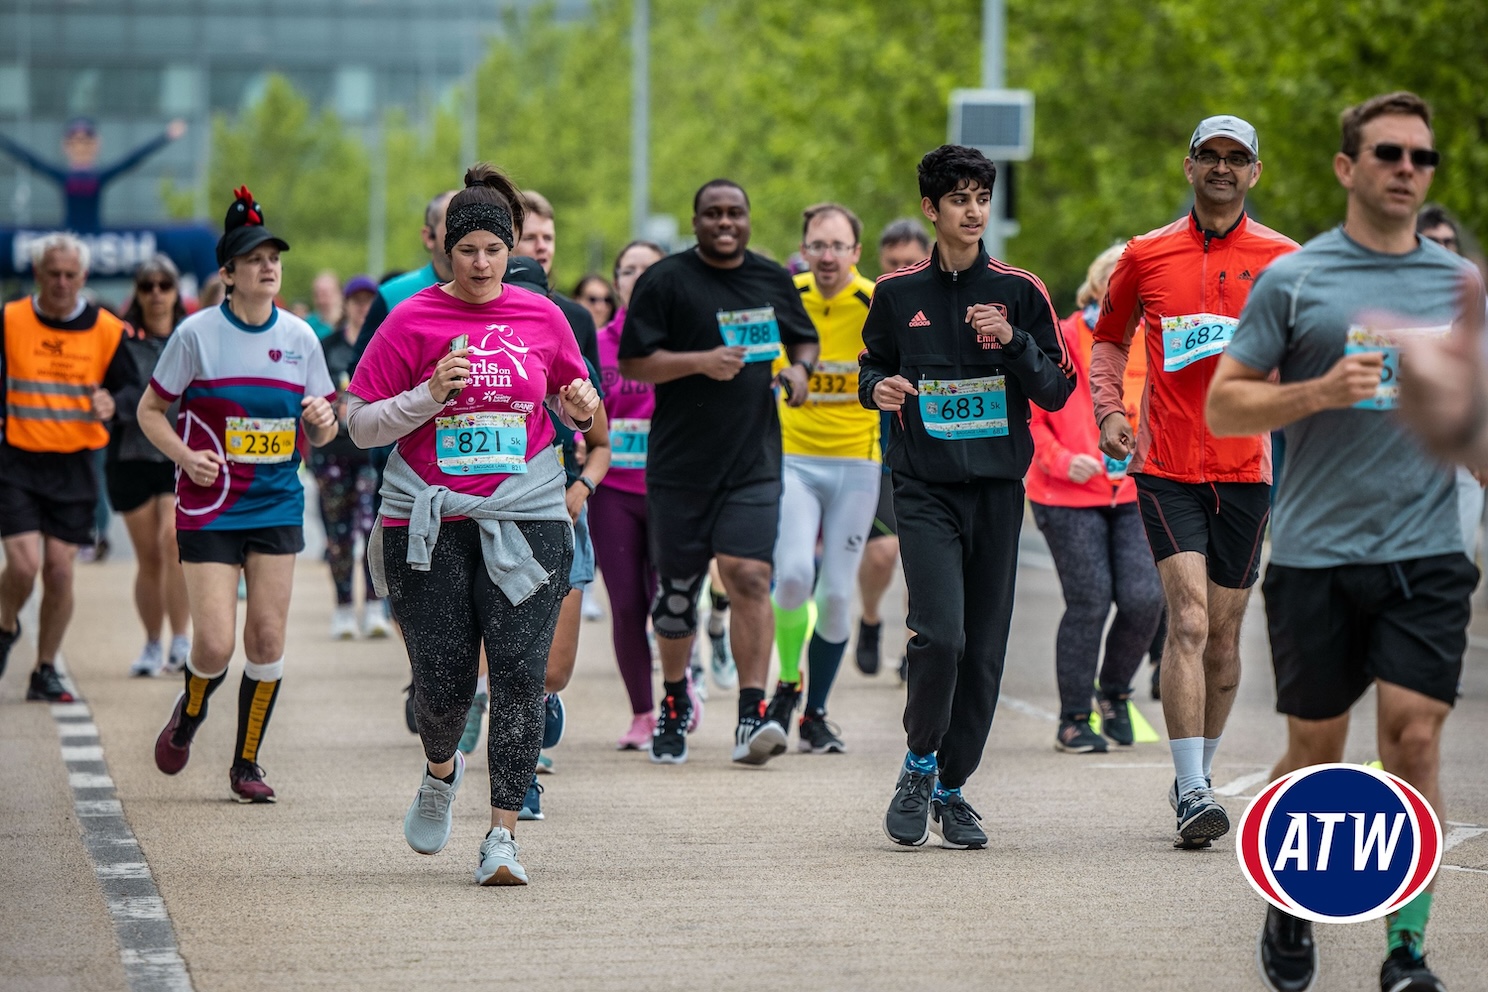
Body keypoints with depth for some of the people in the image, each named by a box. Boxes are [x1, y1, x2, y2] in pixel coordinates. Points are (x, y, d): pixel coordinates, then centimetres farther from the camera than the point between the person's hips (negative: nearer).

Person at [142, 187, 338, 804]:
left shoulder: (299, 337, 4)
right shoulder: (197, 334, -6)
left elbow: (321, 434, 12)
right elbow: (150, 411, 3)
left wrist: (322, 422, -12)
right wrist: (185, 456, -14)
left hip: (277, 506, 3)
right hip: (209, 508, -3)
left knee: (267, 638, 0)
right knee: (215, 646, -10)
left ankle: (247, 764, 16)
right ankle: (189, 714, 24)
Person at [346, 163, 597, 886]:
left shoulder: (541, 317, 7)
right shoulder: (412, 321, 0)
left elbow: (571, 399, 23)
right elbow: (361, 424, 2)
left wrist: (580, 406, 0)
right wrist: (430, 396, -13)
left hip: (526, 519, 1)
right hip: (429, 521, -1)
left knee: (519, 671, -11)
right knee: (442, 677, -1)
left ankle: (503, 832, -6)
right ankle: (441, 771, 34)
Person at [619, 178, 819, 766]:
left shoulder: (773, 280, 11)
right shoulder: (665, 282, -3)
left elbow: (804, 339, 26)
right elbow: (632, 362, -7)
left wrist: (798, 367, 4)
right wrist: (700, 361, -19)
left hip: (754, 464, 2)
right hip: (680, 466, -2)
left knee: (750, 578, -13)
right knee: (676, 589, 7)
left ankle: (751, 717, -16)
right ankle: (674, 701, 30)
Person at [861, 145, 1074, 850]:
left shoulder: (1019, 292, 5)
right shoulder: (898, 293, 6)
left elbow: (1057, 392, 4)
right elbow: (870, 370, 18)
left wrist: (1014, 341, -13)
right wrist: (879, 388, -5)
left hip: (998, 488, 2)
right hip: (925, 487, -1)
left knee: (984, 649, 2)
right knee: (939, 633, -18)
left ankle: (952, 787, 17)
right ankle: (919, 764, 4)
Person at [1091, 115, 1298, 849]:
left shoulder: (1281, 258, 5)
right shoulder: (1145, 256, 6)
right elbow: (1108, 340, 19)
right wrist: (1109, 412, 3)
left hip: (1246, 466, 2)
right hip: (1165, 465, -2)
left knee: (1223, 632, 9)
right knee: (1189, 620, -15)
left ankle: (1197, 779, 26)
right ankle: (1192, 793, -17)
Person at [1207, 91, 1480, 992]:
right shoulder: (1292, 280, 2)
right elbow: (1223, 407, 0)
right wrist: (1322, 391, -14)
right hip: (1315, 554, -1)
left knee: (1415, 737, -11)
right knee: (1316, 749, 8)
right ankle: (1289, 911, 31)